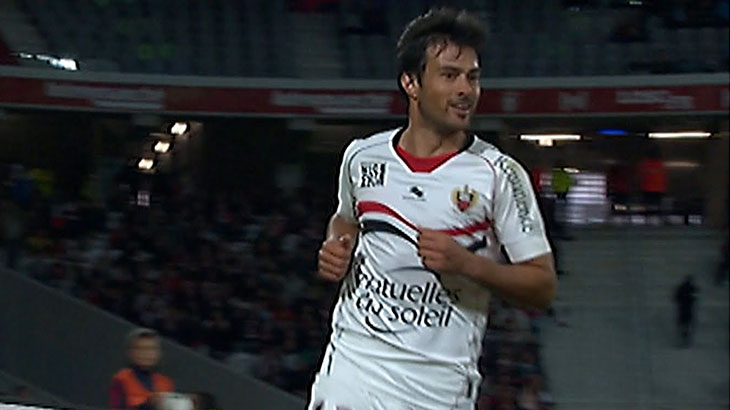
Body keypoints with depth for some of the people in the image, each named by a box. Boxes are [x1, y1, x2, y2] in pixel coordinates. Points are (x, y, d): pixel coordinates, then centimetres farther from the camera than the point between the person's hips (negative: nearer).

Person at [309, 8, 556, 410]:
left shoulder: (499, 175, -6)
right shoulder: (362, 156, 6)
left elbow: (542, 286, -4)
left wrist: (467, 264, -18)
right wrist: (337, 248, 5)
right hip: (352, 360, 3)